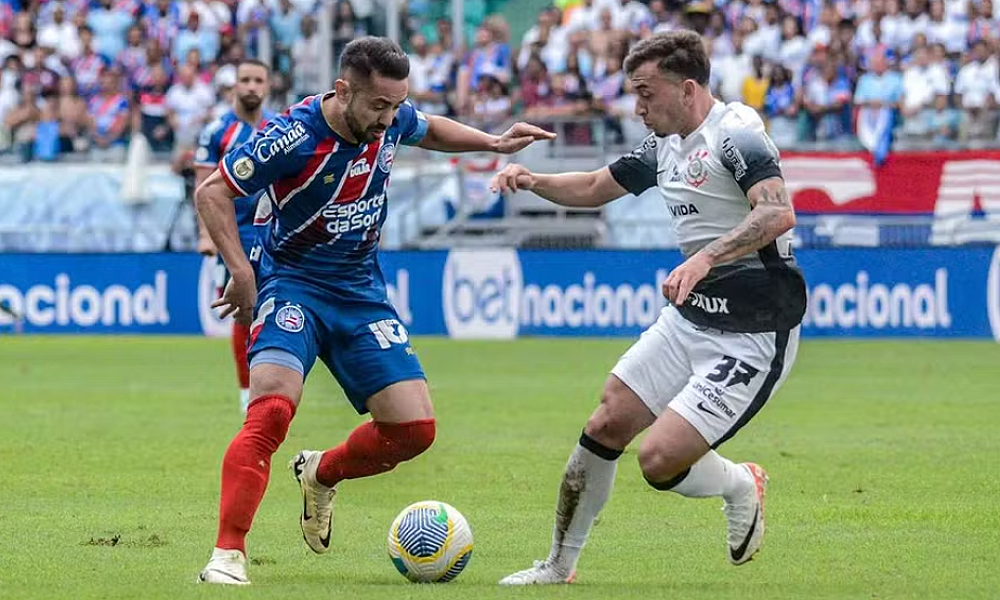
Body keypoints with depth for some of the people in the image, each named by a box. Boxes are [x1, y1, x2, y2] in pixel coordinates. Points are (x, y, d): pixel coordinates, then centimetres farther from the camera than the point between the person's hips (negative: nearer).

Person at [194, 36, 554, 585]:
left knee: (414, 427, -3)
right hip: (291, 286, -6)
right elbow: (211, 193, -15)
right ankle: (227, 554, -27)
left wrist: (492, 142, 9)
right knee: (273, 407, -30)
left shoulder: (391, 119, -5)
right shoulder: (294, 137, -23)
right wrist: (242, 272, -22)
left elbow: (429, 130, 22)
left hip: (360, 292, 6)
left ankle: (321, 475, 26)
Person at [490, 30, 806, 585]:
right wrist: (532, 180, 7)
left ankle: (740, 486, 16)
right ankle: (559, 565, 19)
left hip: (750, 341, -9)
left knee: (659, 460, -16)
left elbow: (778, 213, -34)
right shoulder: (665, 147, 10)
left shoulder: (735, 133, -19)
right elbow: (594, 188, 25)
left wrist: (705, 258, -46)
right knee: (605, 427, 4)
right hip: (687, 319, 9)